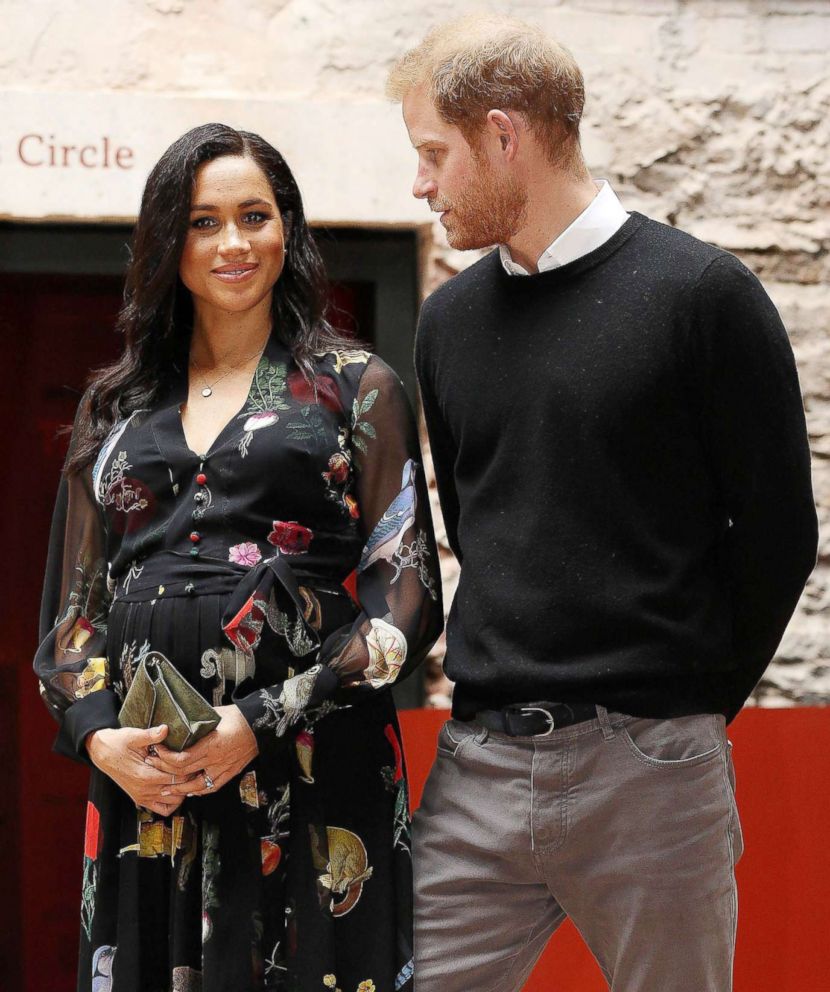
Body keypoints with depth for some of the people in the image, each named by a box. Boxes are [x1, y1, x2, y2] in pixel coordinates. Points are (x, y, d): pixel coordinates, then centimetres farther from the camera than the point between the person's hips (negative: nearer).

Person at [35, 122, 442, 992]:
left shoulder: (356, 388, 5)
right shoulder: (115, 406, 16)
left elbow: (406, 598, -2)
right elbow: (74, 604, 16)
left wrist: (264, 722, -12)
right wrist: (98, 736, -4)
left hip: (309, 777, -3)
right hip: (141, 783, 3)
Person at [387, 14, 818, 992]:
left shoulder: (699, 296, -5)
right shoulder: (449, 321, 11)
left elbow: (777, 530, -1)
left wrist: (700, 695, 4)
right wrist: (507, 681, 13)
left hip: (652, 767, -4)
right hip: (479, 767, 4)